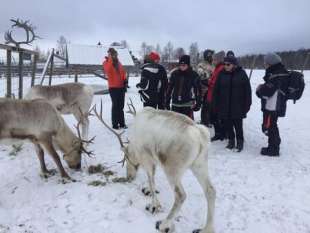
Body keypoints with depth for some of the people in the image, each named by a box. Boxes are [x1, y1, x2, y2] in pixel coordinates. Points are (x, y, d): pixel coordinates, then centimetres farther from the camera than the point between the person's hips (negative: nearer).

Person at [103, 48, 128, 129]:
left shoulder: (118, 62, 13)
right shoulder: (106, 63, -4)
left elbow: (123, 71, 19)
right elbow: (108, 69, -27)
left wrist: (125, 80, 4)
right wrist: (110, 58, -27)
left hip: (121, 86, 6)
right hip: (113, 87, -6)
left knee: (121, 106, 10)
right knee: (115, 105, -5)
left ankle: (121, 123, 19)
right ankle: (115, 124, 2)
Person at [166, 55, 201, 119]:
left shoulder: (193, 75, -5)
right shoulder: (175, 73, 2)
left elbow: (197, 89, -2)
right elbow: (169, 88, 8)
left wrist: (198, 103, -4)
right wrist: (167, 102, 9)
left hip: (187, 104, -4)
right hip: (175, 104, 4)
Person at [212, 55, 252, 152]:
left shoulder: (241, 73, -2)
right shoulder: (222, 74, 2)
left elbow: (247, 90, 0)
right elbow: (216, 90, 4)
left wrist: (247, 104, -2)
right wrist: (215, 104, 1)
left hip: (238, 106, -2)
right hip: (224, 106, 2)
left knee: (238, 125, 1)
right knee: (228, 125, 9)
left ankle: (240, 142, 20)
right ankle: (231, 140, 27)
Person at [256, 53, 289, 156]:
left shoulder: (276, 75, -20)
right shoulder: (279, 72, 13)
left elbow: (268, 91, -23)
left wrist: (259, 89, -5)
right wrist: (262, 88, 0)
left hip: (272, 107, -10)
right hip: (272, 106, 10)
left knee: (268, 127, -1)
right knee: (271, 127, 20)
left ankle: (273, 149, 10)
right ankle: (274, 147, 32)